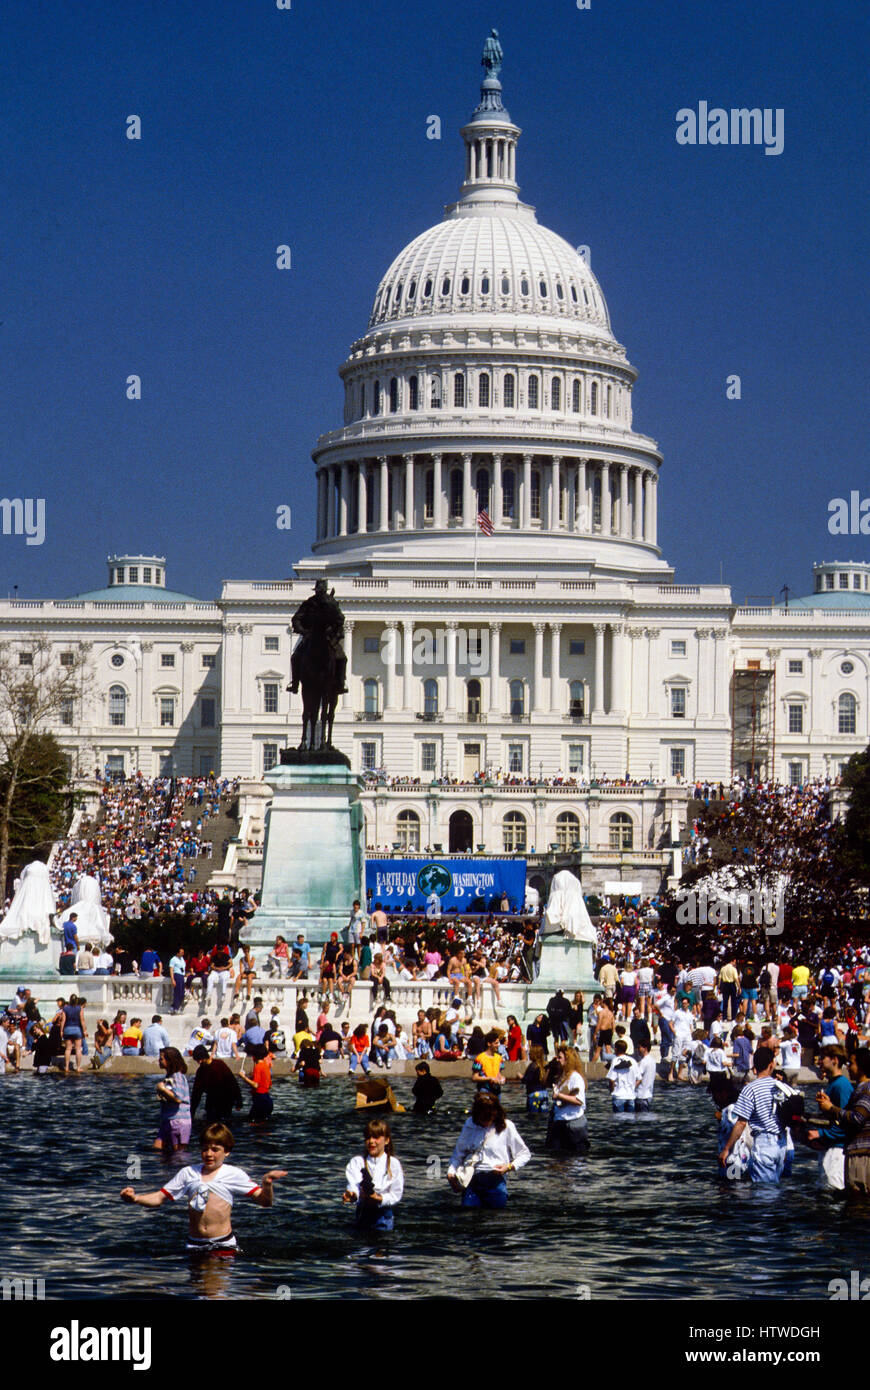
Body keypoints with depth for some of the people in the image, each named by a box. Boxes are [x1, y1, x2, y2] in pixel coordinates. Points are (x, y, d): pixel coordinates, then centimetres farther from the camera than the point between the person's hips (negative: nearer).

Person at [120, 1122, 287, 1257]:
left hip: (223, 1245, -3)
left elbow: (264, 1201, -3)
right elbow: (159, 1198, 13)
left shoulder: (234, 1175, 3)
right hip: (195, 1245, 3)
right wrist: (135, 1198, -6)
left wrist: (267, 1184, -25)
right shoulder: (189, 1173, 11)